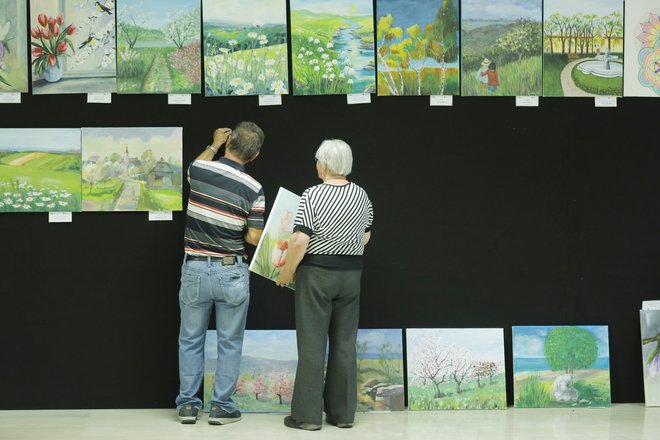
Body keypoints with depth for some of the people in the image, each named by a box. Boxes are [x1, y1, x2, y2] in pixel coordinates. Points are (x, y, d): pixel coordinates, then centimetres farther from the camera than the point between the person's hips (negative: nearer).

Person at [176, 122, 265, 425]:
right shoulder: (253, 189, -11)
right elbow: (254, 238, -9)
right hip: (231, 273, -2)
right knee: (230, 342, 10)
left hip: (195, 269, 2)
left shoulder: (199, 169, -5)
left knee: (190, 340, 13)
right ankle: (221, 406, 12)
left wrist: (214, 145, 36)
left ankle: (187, 404, 17)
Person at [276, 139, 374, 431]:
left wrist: (287, 271, -6)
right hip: (351, 274, 5)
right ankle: (343, 413, 13)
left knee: (312, 344, 0)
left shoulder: (313, 196, -14)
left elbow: (300, 241, -19)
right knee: (345, 343, 9)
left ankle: (307, 414, 3)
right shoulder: (361, 195, 4)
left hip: (317, 274, -5)